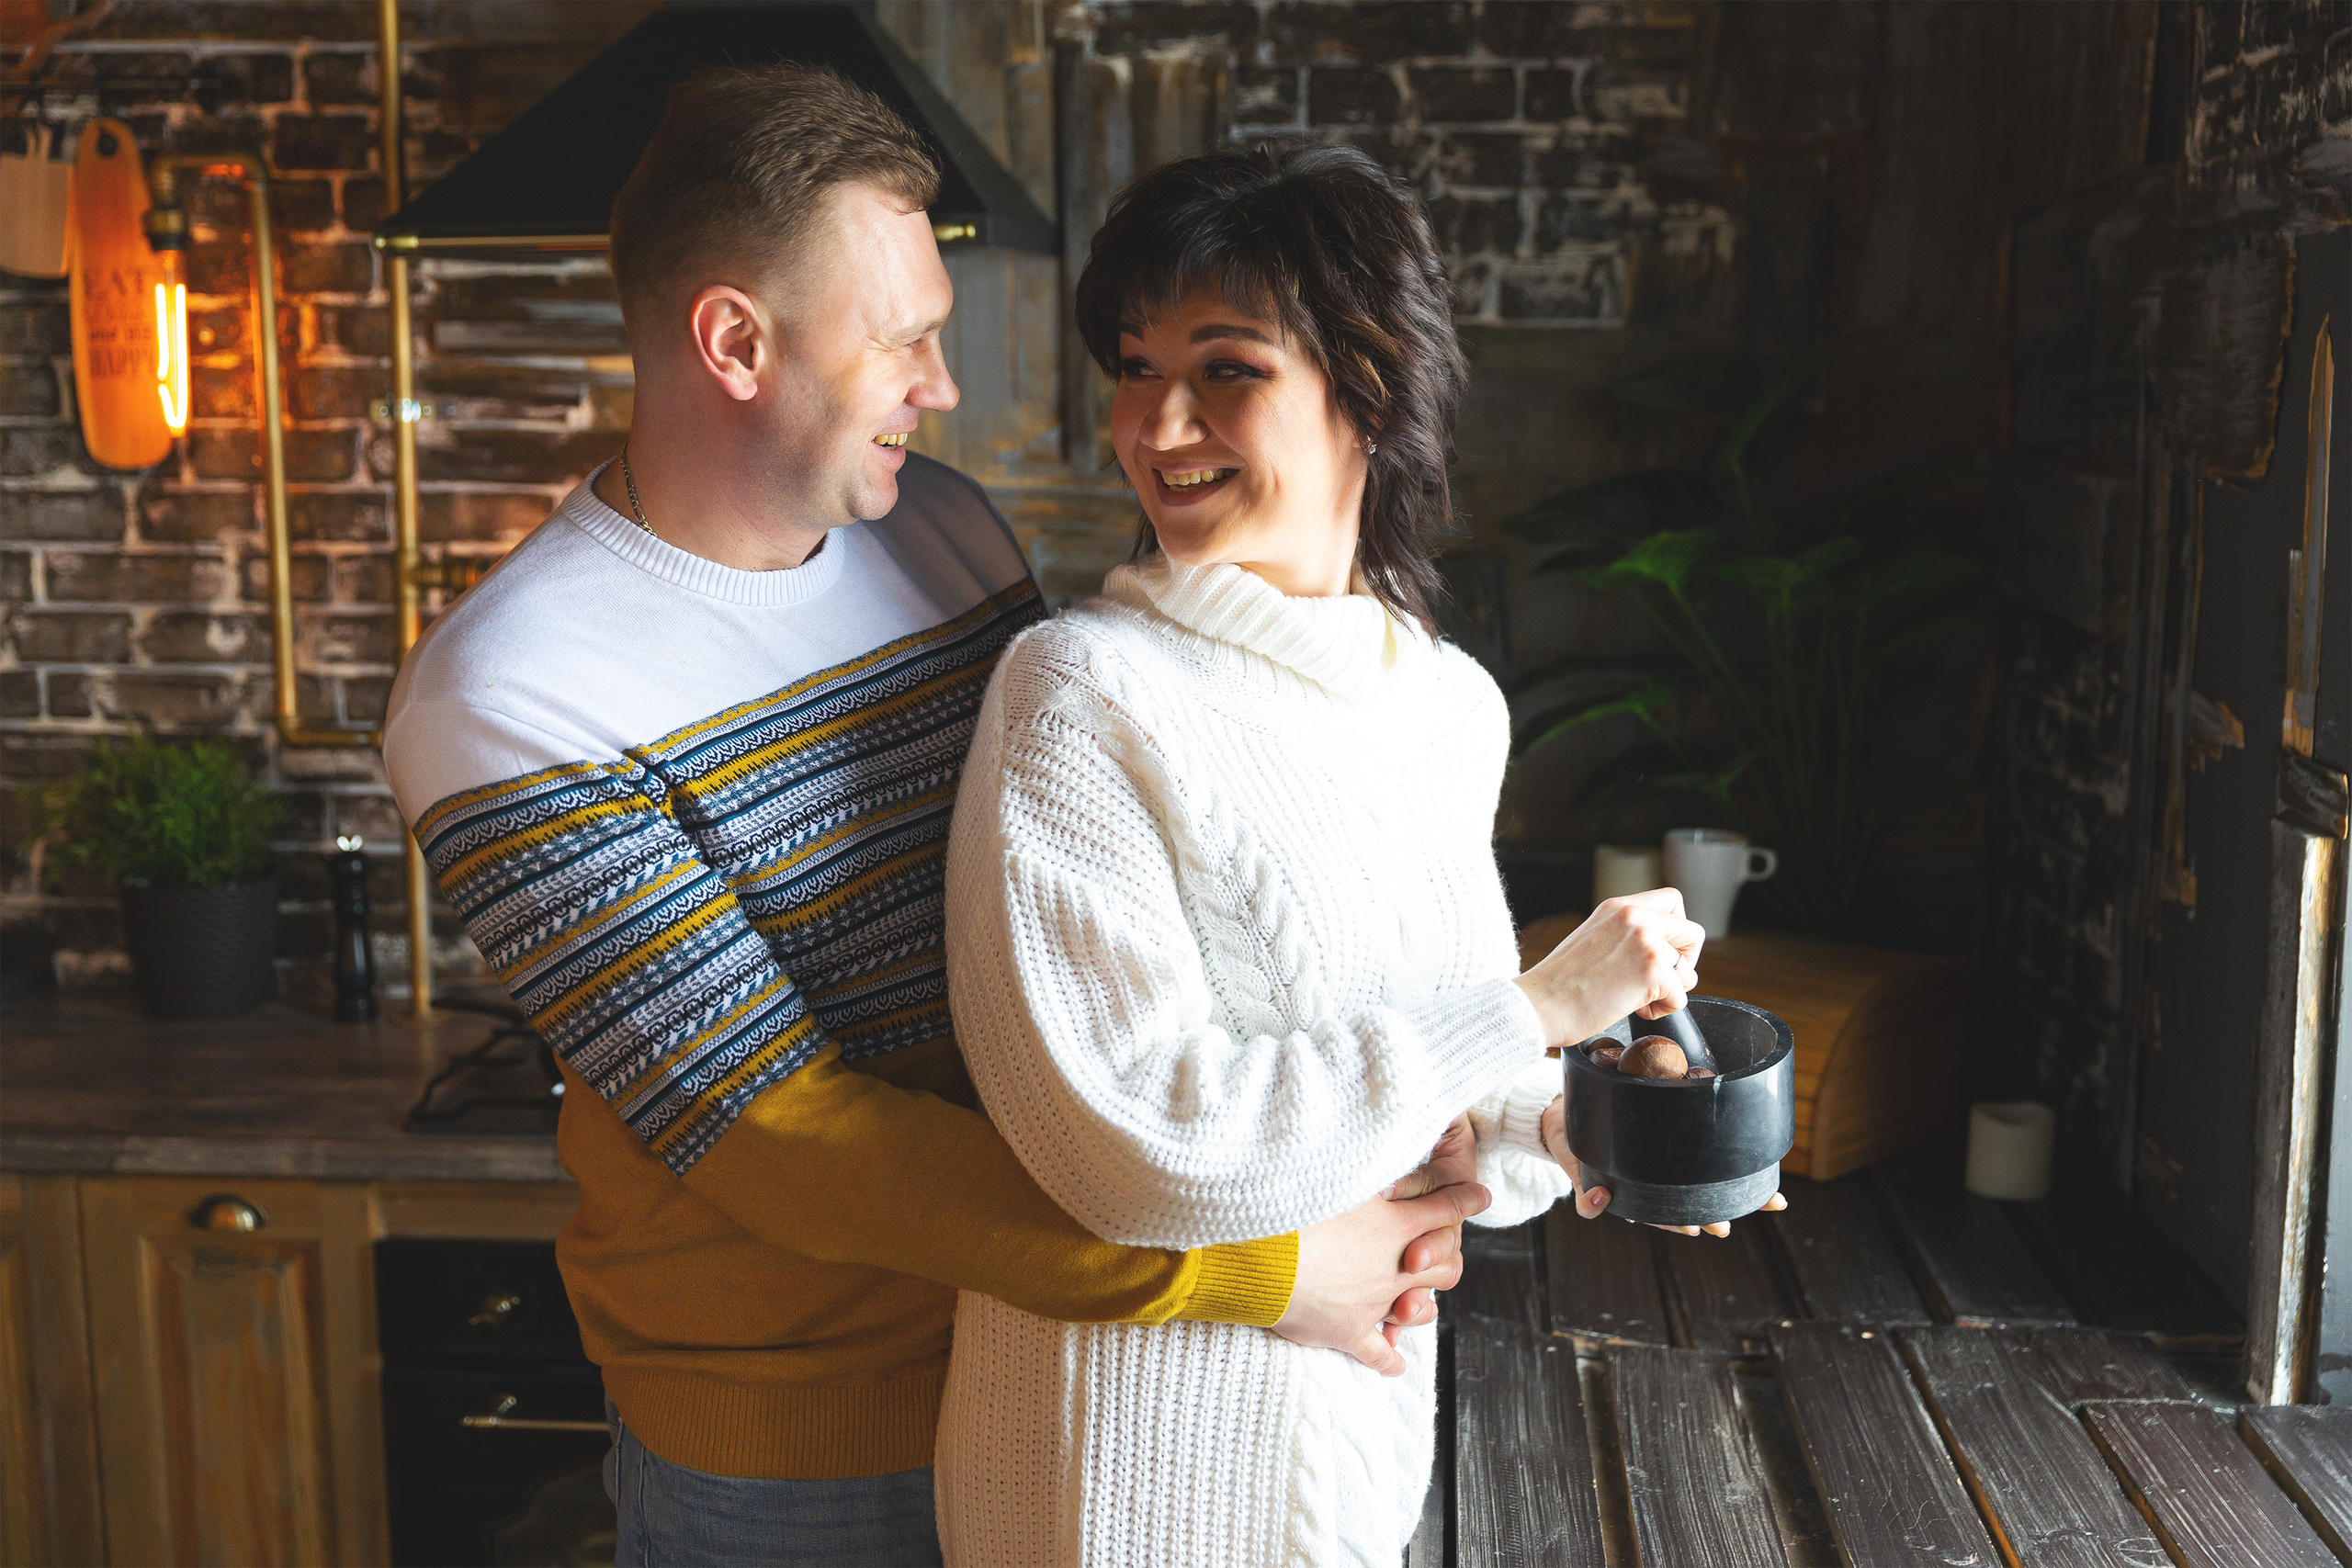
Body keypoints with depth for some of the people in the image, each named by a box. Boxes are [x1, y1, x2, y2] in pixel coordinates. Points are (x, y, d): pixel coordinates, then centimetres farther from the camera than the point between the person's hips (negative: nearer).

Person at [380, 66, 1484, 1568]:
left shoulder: (947, 528, -2)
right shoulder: (505, 697, -22)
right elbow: (775, 1134, -25)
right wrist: (1253, 1273, -27)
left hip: (1042, 1331, 5)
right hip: (787, 1443, -5)